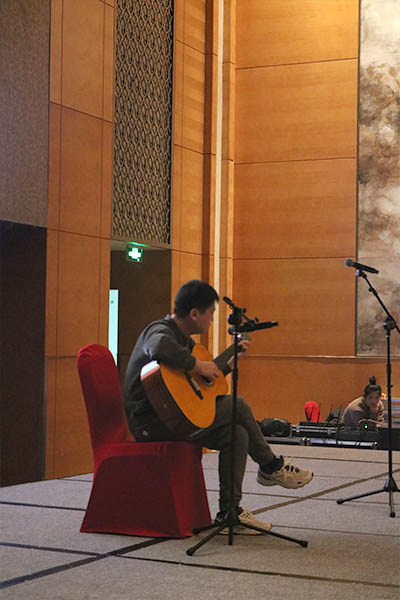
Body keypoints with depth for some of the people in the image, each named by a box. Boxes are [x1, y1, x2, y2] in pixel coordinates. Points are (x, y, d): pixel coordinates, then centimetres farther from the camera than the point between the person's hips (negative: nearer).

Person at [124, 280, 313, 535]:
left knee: (236, 433, -2)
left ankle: (230, 513, 2)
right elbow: (159, 347, -42)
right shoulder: (160, 330, -14)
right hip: (151, 421, -10)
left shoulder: (183, 339, 19)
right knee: (237, 405, -11)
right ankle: (272, 467, 9)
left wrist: (230, 361, 23)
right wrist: (197, 364, -29)